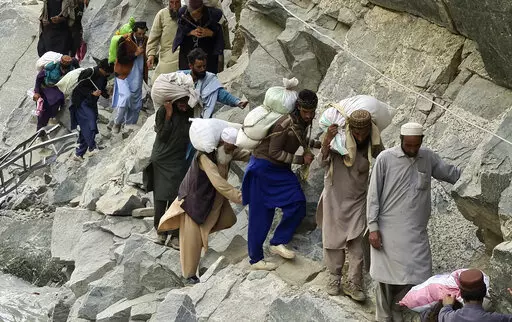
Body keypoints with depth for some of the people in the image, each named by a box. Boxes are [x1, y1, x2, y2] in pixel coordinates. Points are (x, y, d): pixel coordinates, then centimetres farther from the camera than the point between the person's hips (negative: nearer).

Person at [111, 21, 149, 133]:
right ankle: (117, 123, -6)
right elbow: (120, 59, -15)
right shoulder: (124, 40, -11)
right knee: (126, 96, -22)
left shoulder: (146, 41, 3)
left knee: (136, 103, 6)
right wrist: (135, 54, -19)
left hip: (138, 76, 5)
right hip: (124, 74, -5)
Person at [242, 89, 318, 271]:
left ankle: (278, 243, -1)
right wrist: (300, 159, -19)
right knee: (261, 215, -3)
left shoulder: (305, 122, 3)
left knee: (298, 205, -12)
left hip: (281, 170, 8)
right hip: (264, 168, -8)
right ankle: (255, 259, 4)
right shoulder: (286, 123, -23)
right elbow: (274, 152, -22)